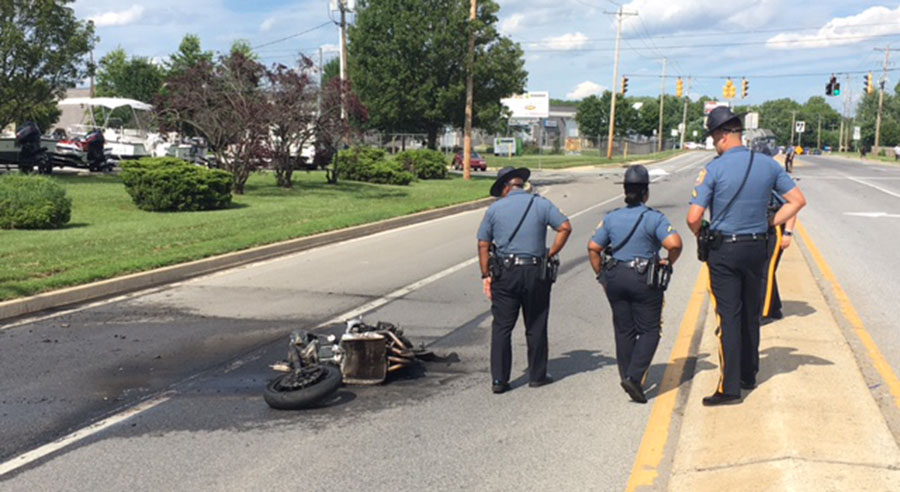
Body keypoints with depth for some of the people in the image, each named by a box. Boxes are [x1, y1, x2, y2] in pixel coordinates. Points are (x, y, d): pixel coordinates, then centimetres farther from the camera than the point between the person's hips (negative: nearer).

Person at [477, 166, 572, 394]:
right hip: (535, 272, 0)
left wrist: (486, 275, 6)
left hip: (504, 273, 0)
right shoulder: (541, 204, 2)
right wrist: (551, 254, 1)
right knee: (536, 327, 12)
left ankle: (499, 379, 5)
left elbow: (483, 245, 1)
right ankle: (537, 375, 21)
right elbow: (565, 227, -7)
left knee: (501, 327, 6)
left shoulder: (495, 208, 2)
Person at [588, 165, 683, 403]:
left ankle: (627, 377, 19)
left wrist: (601, 275, 11)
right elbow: (674, 243, -20)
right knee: (649, 331, 4)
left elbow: (593, 248, 4)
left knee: (624, 330, 13)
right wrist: (669, 262, -2)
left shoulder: (611, 218, 5)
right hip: (644, 279, -4)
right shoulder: (654, 218, -8)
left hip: (615, 279, 4)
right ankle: (634, 377, -11)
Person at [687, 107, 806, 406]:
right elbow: (797, 200, 6)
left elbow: (694, 217, -16)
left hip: (724, 251, -5)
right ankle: (748, 375, 31)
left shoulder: (714, 169, -13)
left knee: (728, 317, -2)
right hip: (756, 248, 5)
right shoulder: (768, 165, 2)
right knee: (751, 314, 18)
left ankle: (730, 387, -3)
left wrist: (702, 237, 4)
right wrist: (770, 224, 10)